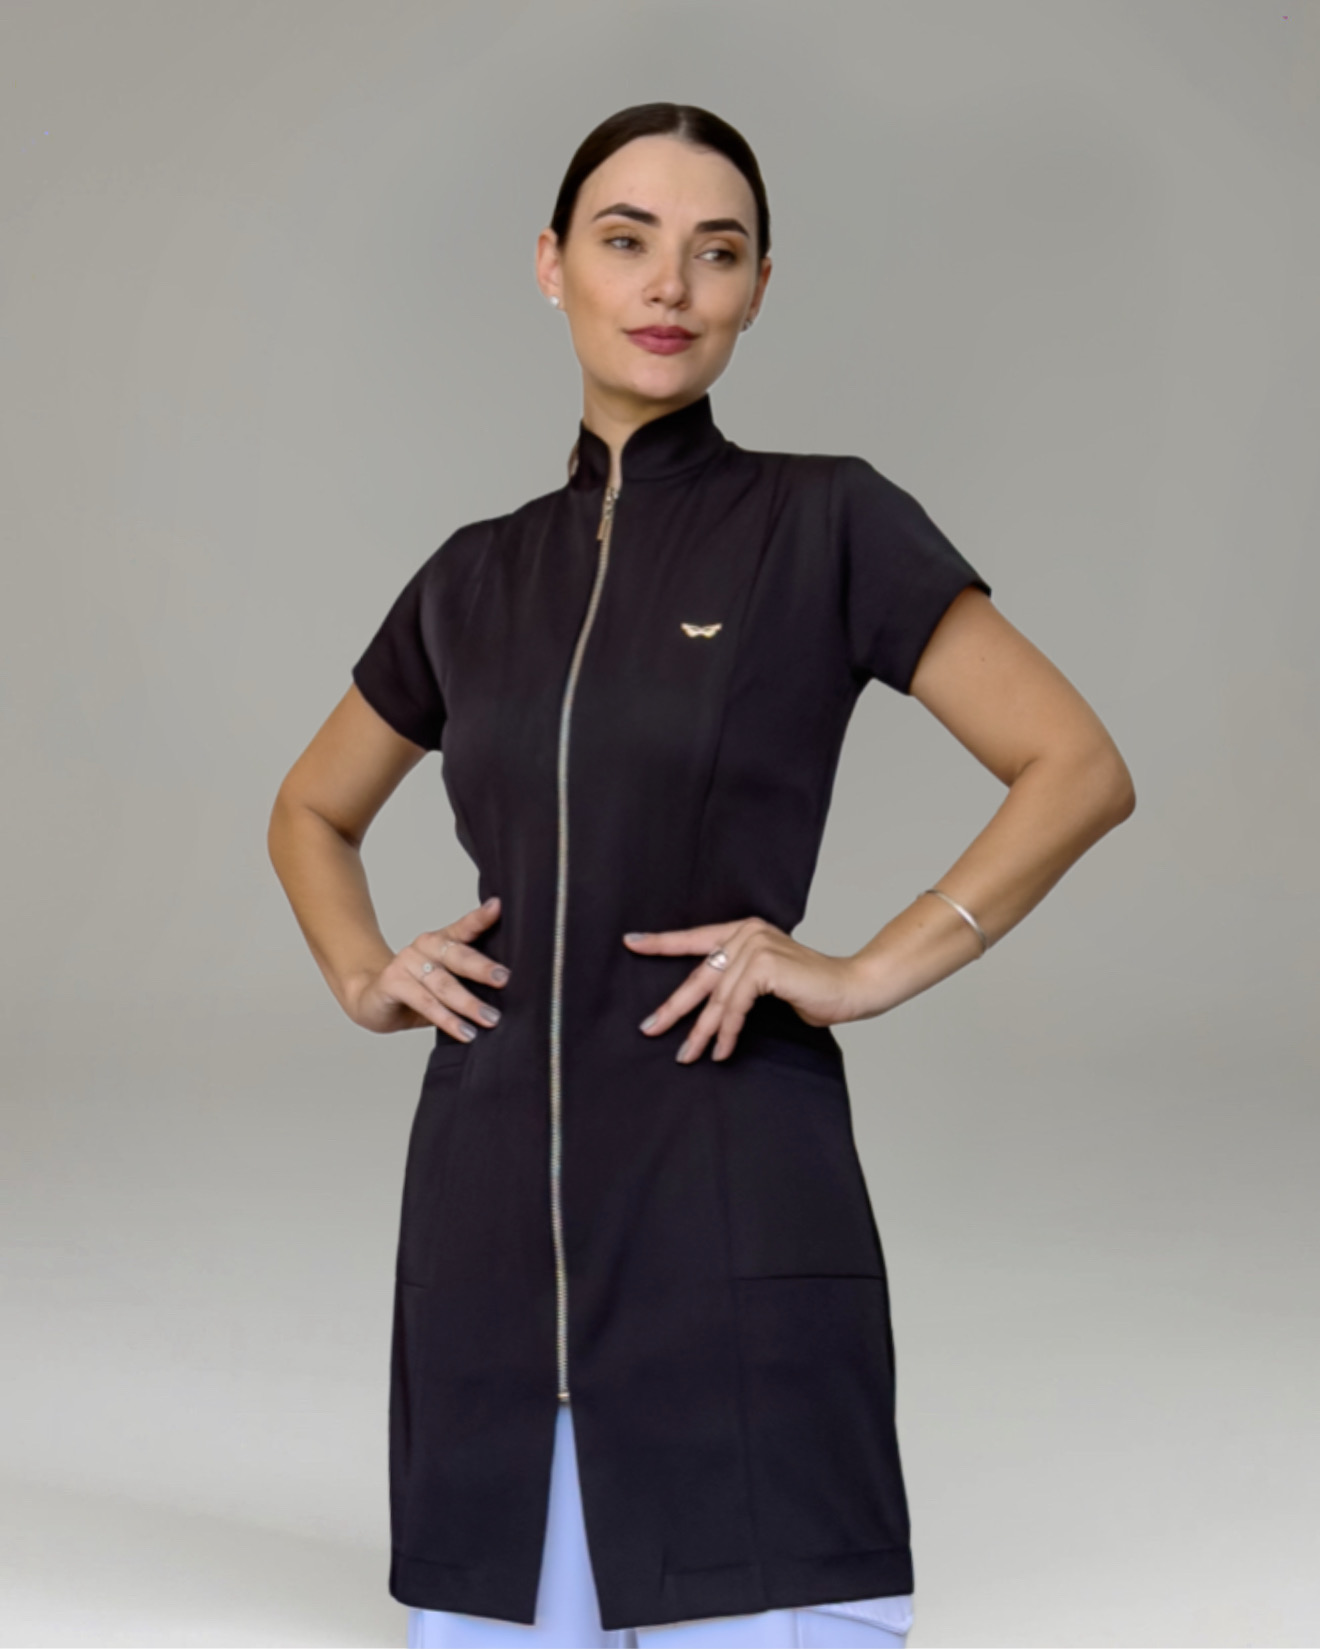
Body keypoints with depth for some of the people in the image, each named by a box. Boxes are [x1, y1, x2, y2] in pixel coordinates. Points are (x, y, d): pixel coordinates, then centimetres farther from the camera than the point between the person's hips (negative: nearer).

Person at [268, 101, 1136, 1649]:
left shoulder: (827, 522, 1)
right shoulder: (477, 574, 14)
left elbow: (1079, 769, 0)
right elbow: (312, 811, 28)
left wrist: (872, 971, -8)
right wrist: (361, 976, 10)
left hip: (736, 1219, -4)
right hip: (490, 1213, 4)